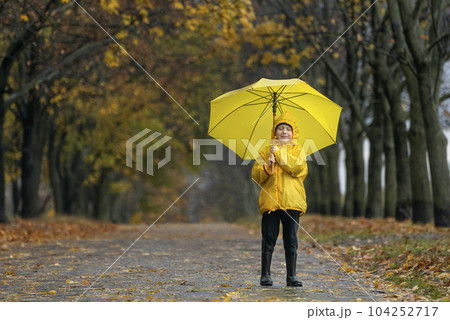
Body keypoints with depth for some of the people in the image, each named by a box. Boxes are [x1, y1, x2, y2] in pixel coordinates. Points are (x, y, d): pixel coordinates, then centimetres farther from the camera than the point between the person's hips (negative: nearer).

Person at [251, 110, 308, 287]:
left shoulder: (297, 150, 12)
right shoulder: (266, 151, 14)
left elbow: (297, 168, -9)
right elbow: (256, 175, 7)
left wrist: (279, 153, -7)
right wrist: (266, 165, -11)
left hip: (291, 200, 0)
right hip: (270, 201, 0)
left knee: (291, 240, 2)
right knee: (268, 239, -1)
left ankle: (291, 276, 7)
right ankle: (265, 275, 5)